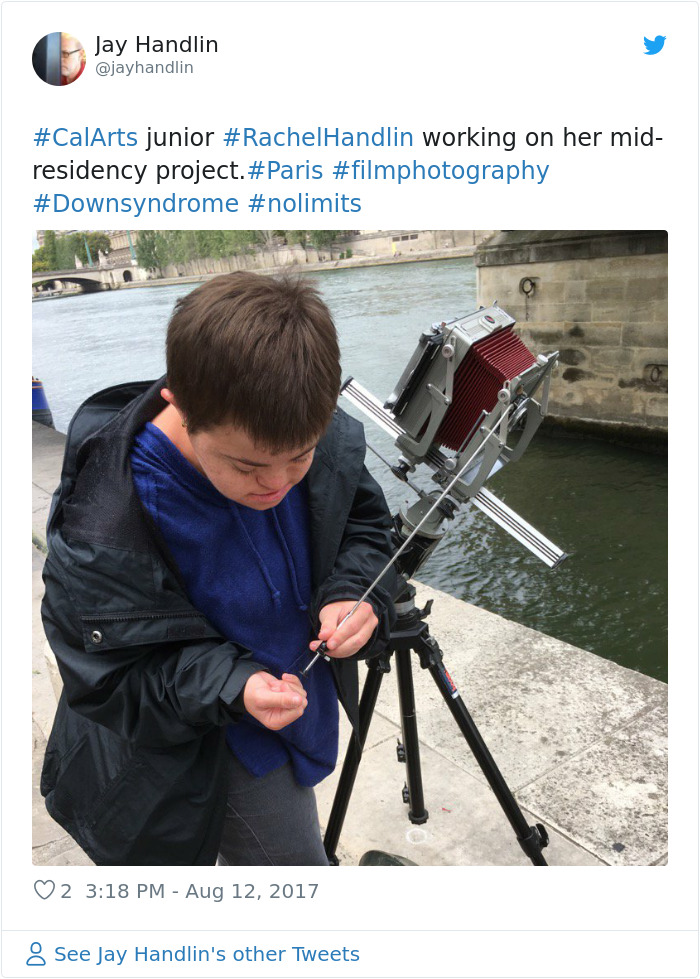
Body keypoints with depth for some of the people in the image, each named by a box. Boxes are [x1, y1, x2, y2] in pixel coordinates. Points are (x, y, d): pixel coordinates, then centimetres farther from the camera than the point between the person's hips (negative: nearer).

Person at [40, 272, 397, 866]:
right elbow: (108, 680, -22)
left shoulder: (327, 443, -21)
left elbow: (363, 521, -2)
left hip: (303, 698, 6)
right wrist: (232, 688, -37)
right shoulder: (103, 538, -36)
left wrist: (355, 593, -23)